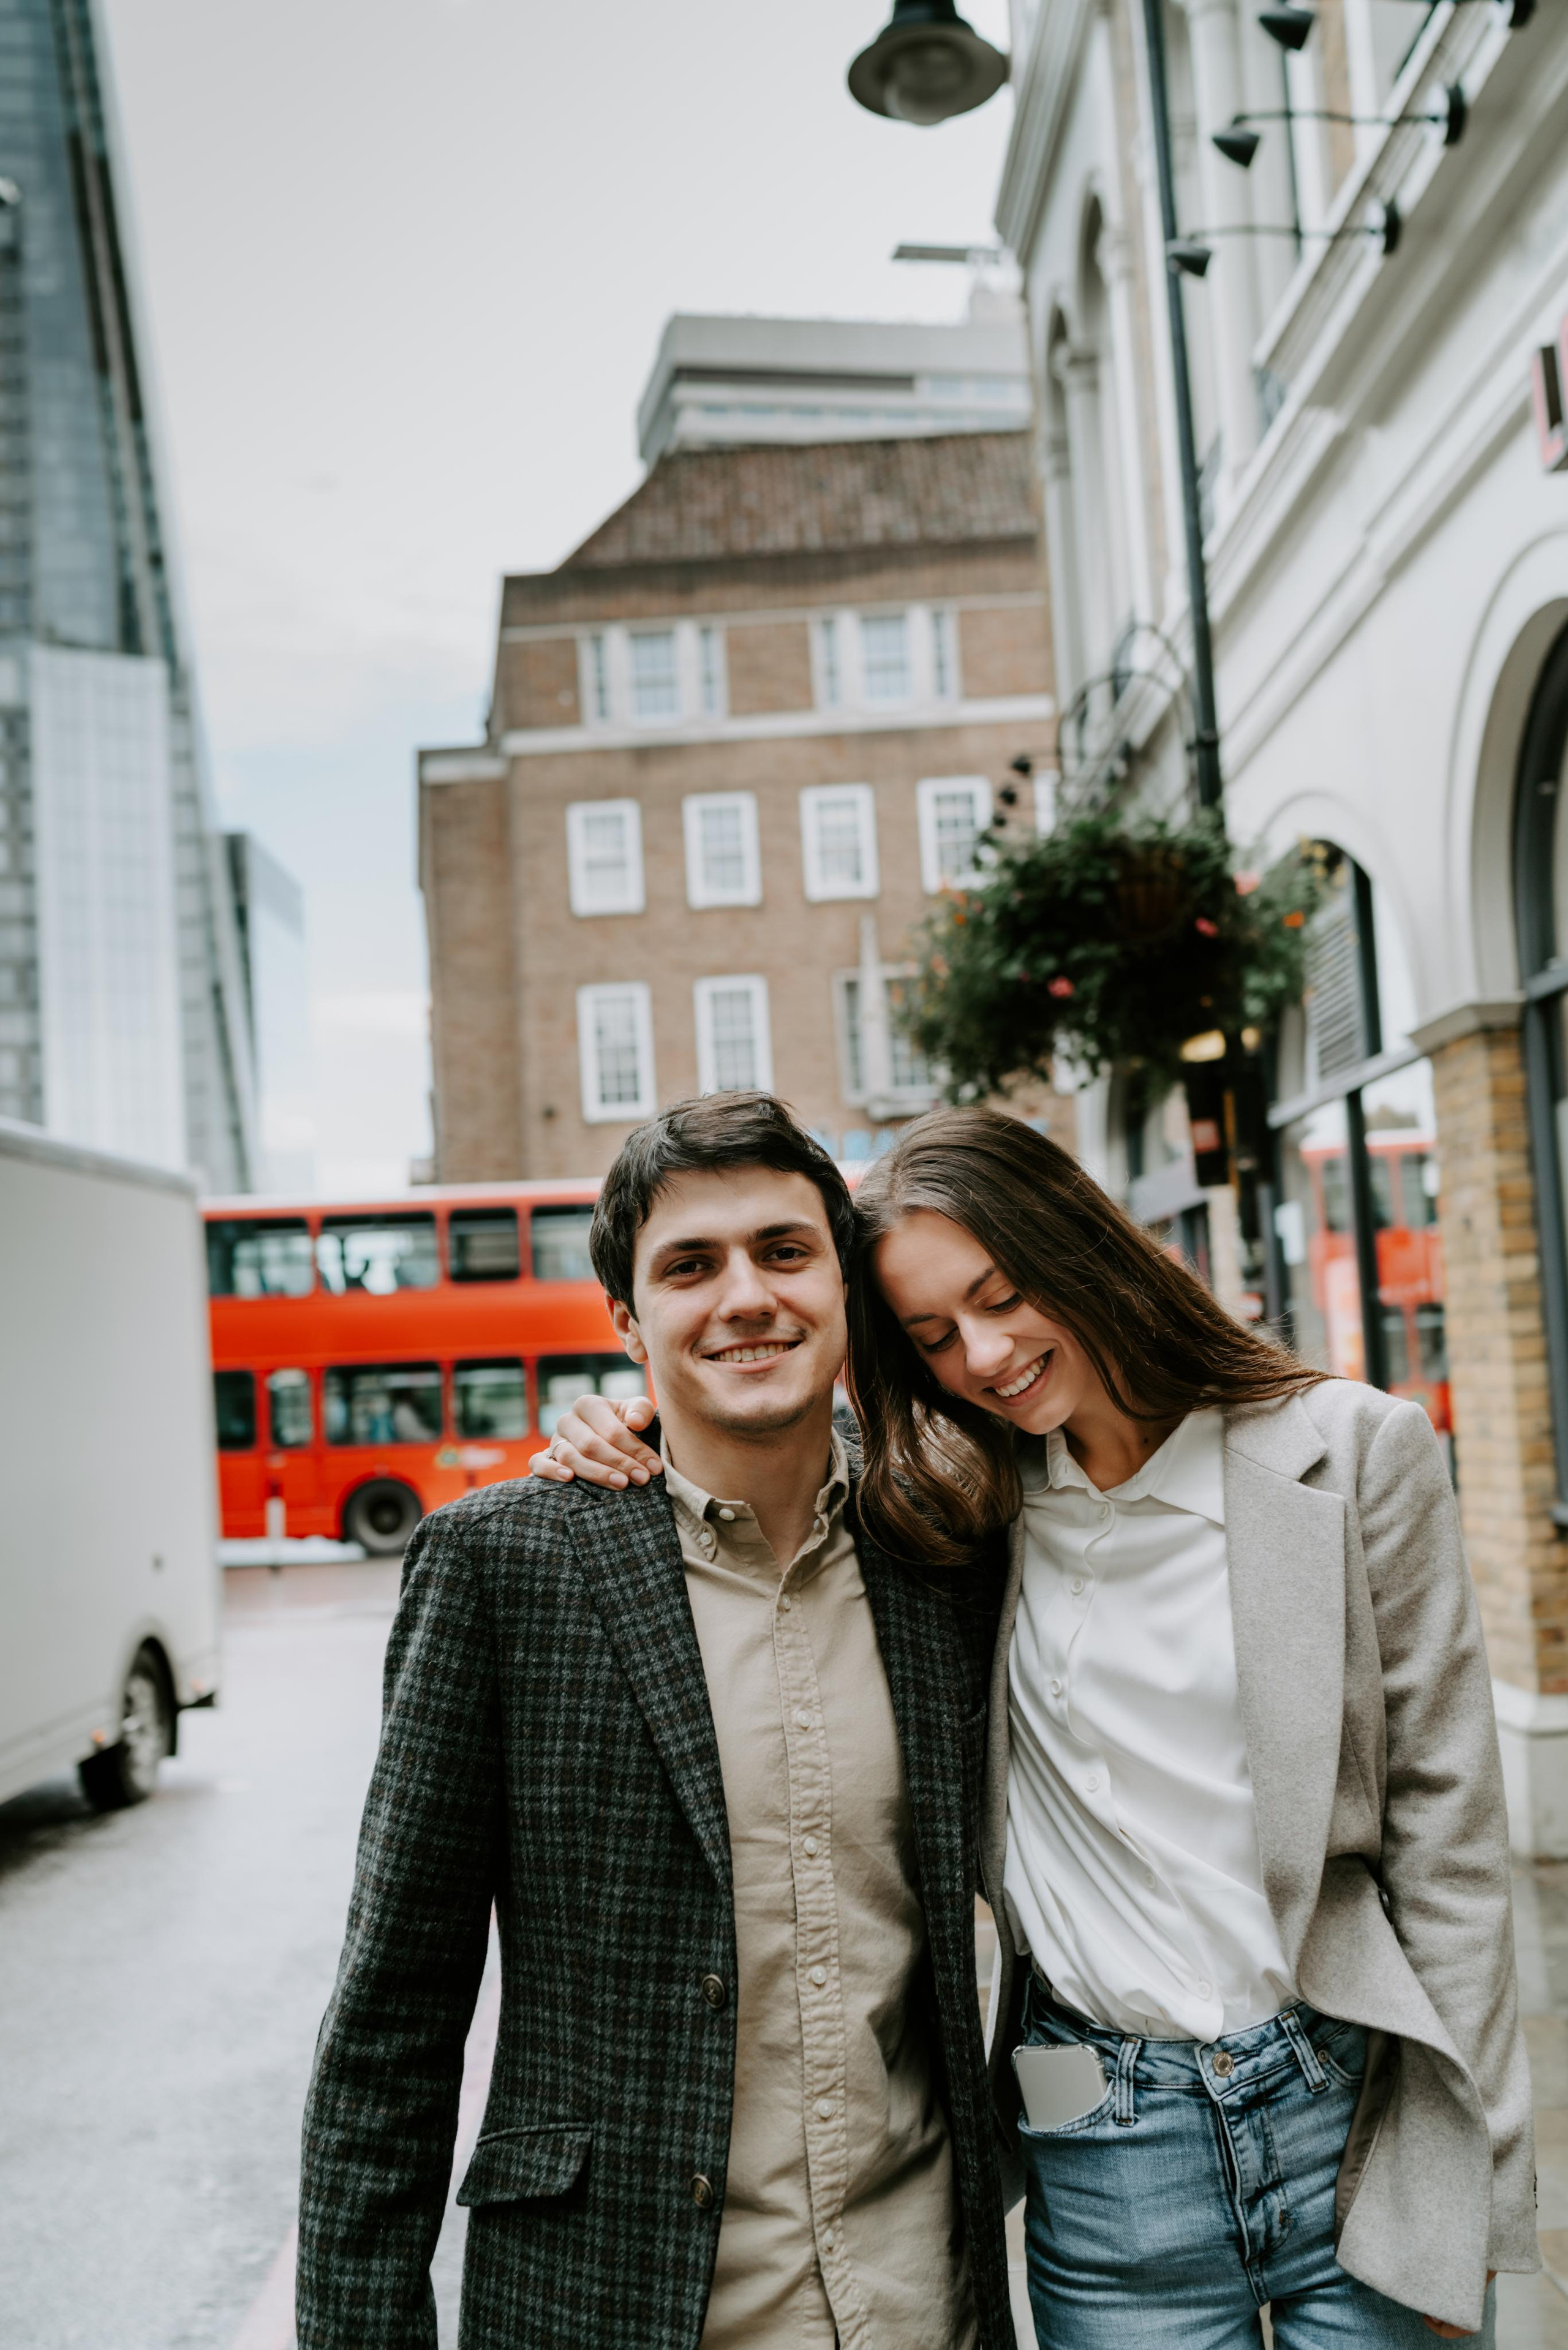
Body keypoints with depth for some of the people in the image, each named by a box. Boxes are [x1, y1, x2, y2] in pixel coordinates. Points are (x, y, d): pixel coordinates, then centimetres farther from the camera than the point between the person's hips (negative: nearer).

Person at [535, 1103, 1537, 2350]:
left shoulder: (1354, 1450, -7)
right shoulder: (963, 1506, 0)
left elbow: (1446, 1829, -4)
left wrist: (1467, 2188, -3)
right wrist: (629, 1454, -6)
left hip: (1353, 2111, -1)